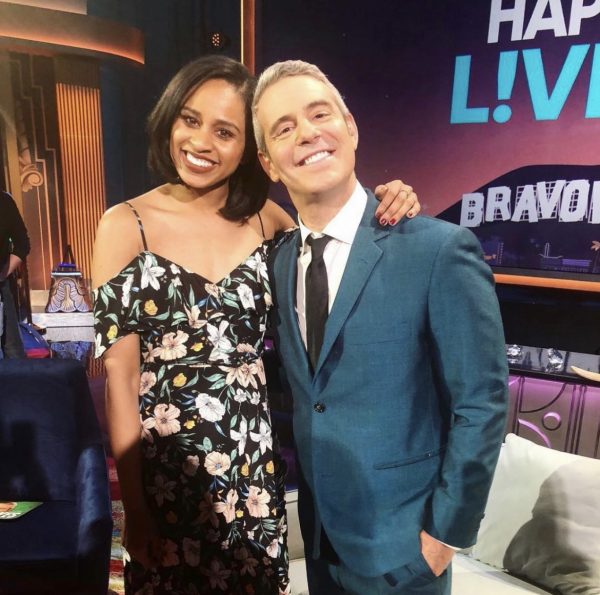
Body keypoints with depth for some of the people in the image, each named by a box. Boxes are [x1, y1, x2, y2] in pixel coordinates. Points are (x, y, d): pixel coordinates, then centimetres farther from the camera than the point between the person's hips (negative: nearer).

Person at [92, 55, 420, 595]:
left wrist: (385, 210, -10)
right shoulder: (126, 225, -9)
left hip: (255, 466, 3)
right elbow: (119, 376, -9)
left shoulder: (267, 219, -2)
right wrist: (135, 505, -7)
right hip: (167, 467, -2)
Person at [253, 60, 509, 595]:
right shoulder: (278, 260, -2)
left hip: (401, 540, -5)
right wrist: (295, 475, 3)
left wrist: (448, 530, -11)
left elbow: (480, 404, -15)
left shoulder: (440, 250, -20)